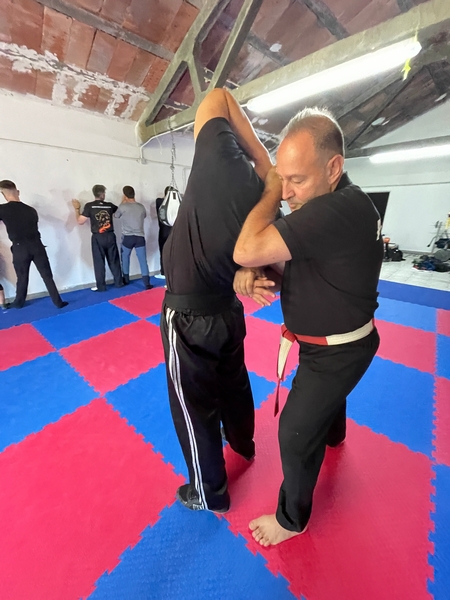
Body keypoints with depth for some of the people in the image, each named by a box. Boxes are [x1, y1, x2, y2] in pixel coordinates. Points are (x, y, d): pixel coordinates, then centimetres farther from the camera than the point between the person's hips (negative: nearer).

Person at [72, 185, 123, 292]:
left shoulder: (89, 206, -6)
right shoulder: (110, 205, 2)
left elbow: (80, 221, -4)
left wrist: (77, 209, 10)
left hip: (98, 238, -2)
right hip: (110, 236, 2)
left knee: (99, 263, 4)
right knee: (114, 261, 12)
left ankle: (101, 287, 9)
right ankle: (119, 283, 19)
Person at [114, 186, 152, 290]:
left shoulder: (123, 206, -5)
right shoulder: (141, 206, 5)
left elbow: (116, 216, 14)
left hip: (127, 237, -1)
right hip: (140, 237, 2)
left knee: (125, 258, 19)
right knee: (143, 260, -1)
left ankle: (126, 279, 29)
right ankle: (147, 284, -8)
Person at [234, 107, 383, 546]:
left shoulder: (338, 210, -33)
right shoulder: (336, 204, -1)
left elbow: (246, 251, -38)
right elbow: (290, 260, 0)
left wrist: (270, 192, -22)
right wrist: (254, 275, -21)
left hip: (337, 350, -10)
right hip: (336, 340, 10)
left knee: (296, 433, 5)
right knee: (328, 395, 35)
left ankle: (292, 517, 35)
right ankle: (334, 435, 70)